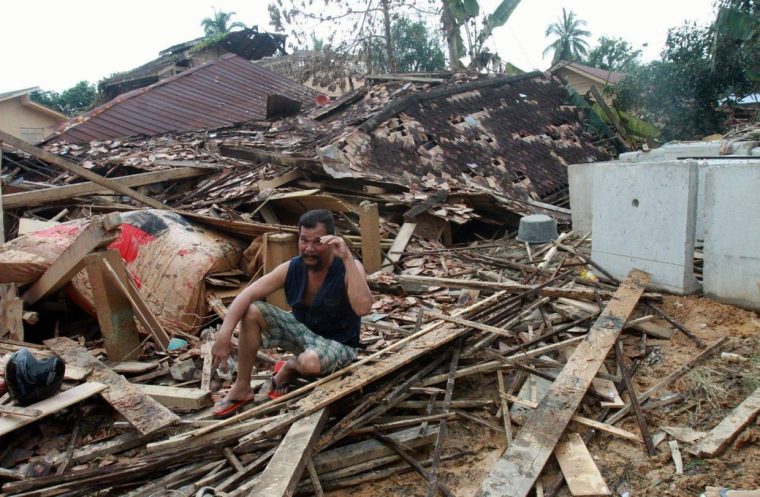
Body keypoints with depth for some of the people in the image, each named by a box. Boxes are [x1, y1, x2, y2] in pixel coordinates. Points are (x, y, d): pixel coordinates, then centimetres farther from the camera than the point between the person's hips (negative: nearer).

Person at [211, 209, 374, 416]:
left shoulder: (349, 268, -24)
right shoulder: (291, 268, -12)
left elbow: (363, 308, -42)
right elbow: (246, 295, -13)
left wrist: (347, 258, -44)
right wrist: (224, 334, -27)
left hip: (337, 343, -5)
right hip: (302, 330, 5)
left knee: (310, 362, -39)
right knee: (252, 311, -14)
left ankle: (290, 366, 2)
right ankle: (241, 387, -1)